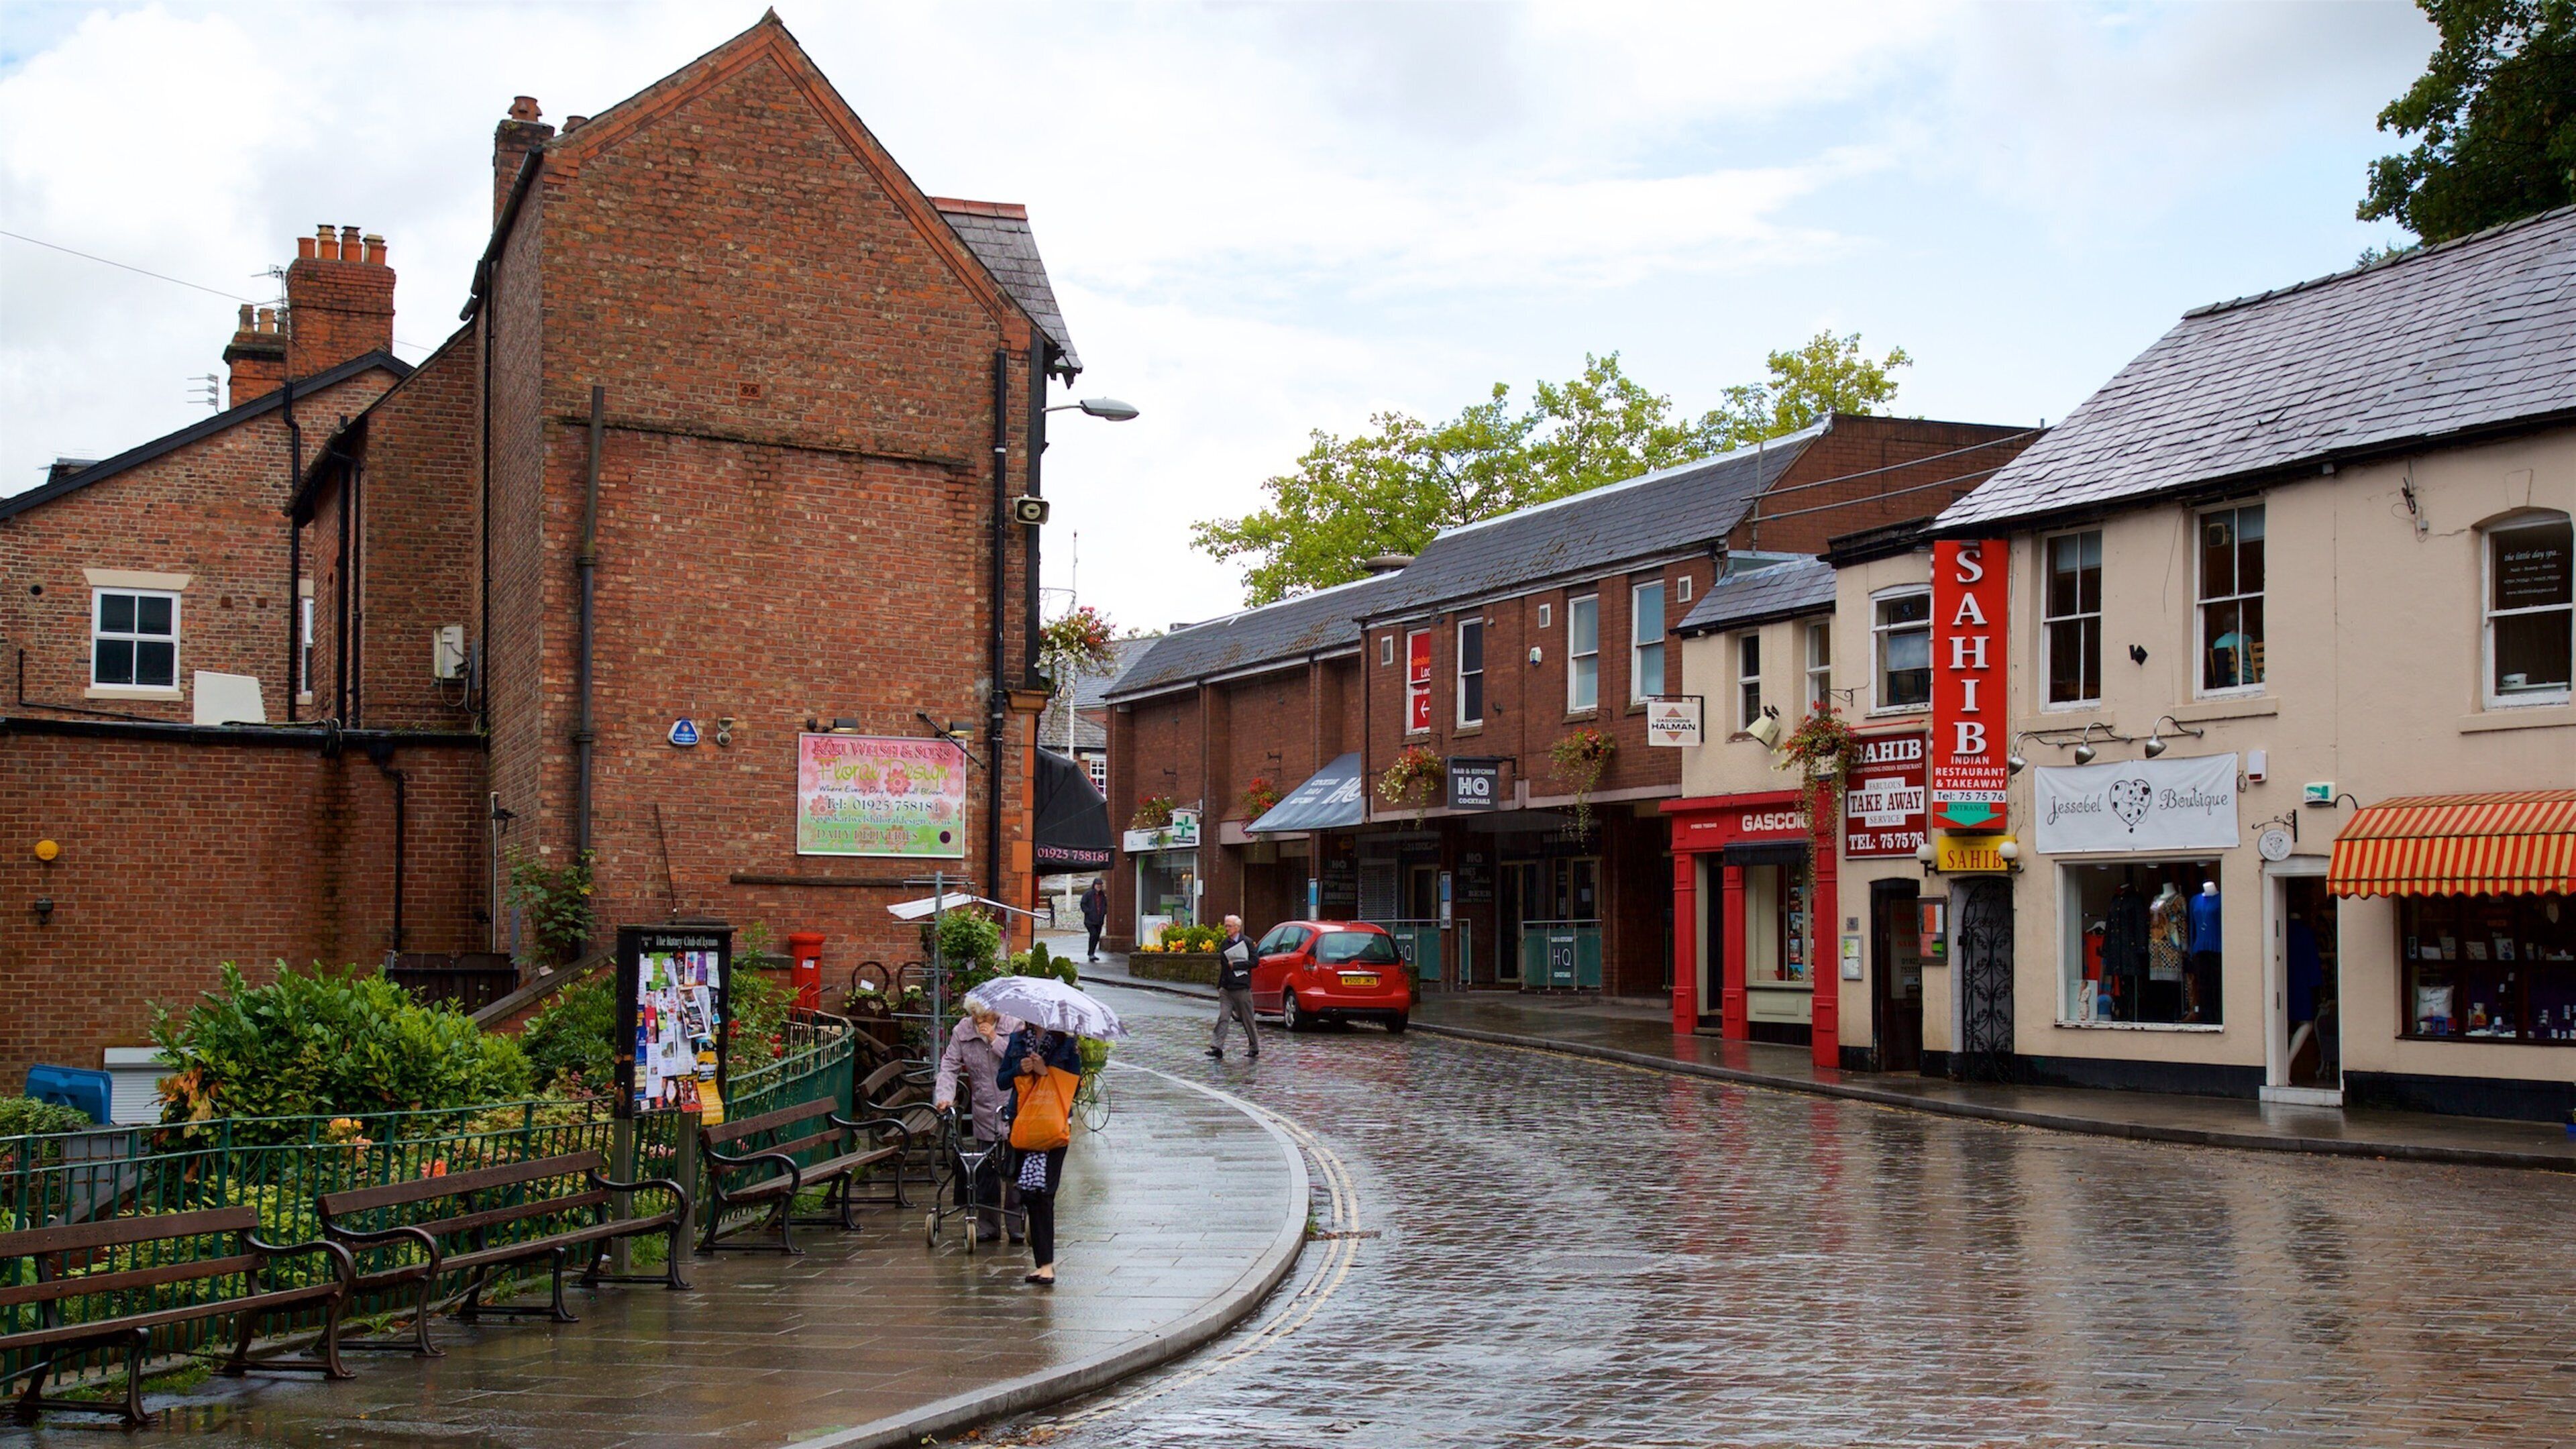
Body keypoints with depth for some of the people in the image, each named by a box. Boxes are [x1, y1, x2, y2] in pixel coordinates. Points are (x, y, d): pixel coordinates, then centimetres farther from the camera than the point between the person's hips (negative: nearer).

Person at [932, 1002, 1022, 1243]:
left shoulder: (1014, 1028, -5)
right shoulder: (962, 1032, 2)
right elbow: (949, 1066, 0)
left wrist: (995, 1039, -19)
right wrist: (945, 1095, -15)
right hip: (984, 1115, 3)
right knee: (985, 1172, 5)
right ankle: (988, 1224, 14)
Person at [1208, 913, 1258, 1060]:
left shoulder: (1247, 943, -4)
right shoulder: (1224, 945, 12)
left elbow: (1254, 962, -12)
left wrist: (1235, 965, -15)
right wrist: (1219, 986, 14)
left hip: (1242, 988, -4)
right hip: (1226, 989, 4)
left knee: (1248, 1019, 5)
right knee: (1223, 1017, -6)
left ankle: (1255, 1047, 19)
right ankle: (1218, 1048, -12)